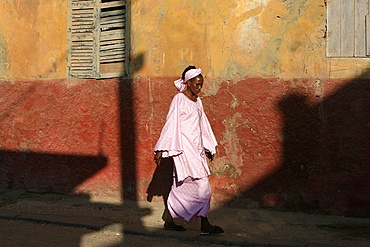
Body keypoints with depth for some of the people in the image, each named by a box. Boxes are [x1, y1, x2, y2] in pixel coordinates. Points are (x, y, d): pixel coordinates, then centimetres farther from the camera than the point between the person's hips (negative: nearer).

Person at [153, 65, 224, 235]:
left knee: (181, 186, 11)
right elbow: (170, 124, -12)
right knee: (202, 184, -10)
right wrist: (160, 150, -13)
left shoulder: (197, 101, 14)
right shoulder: (179, 100, -10)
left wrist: (207, 147, 23)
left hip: (196, 148, 8)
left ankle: (169, 221, 19)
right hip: (184, 148, -8)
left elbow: (202, 124, 21)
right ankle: (205, 225, -6)